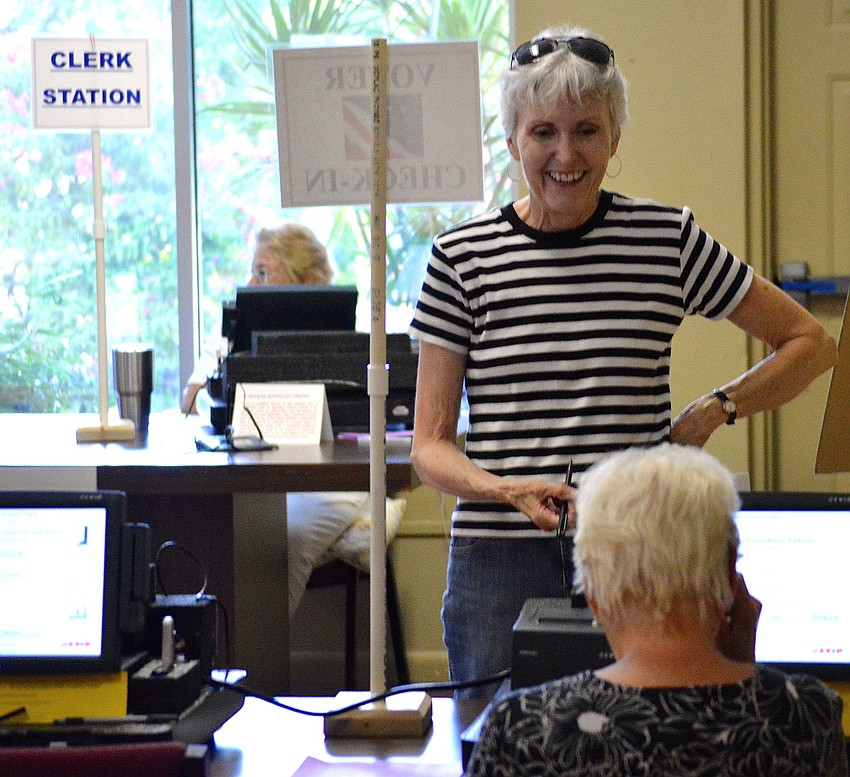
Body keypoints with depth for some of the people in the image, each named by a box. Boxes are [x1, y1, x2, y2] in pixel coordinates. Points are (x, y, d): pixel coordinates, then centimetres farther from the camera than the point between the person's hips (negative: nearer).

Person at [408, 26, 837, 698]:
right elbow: (430, 446, 3)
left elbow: (811, 343, 14)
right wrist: (511, 491, -16)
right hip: (502, 565, 0)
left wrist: (712, 413, 2)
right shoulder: (463, 257, 3)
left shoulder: (669, 240, 4)